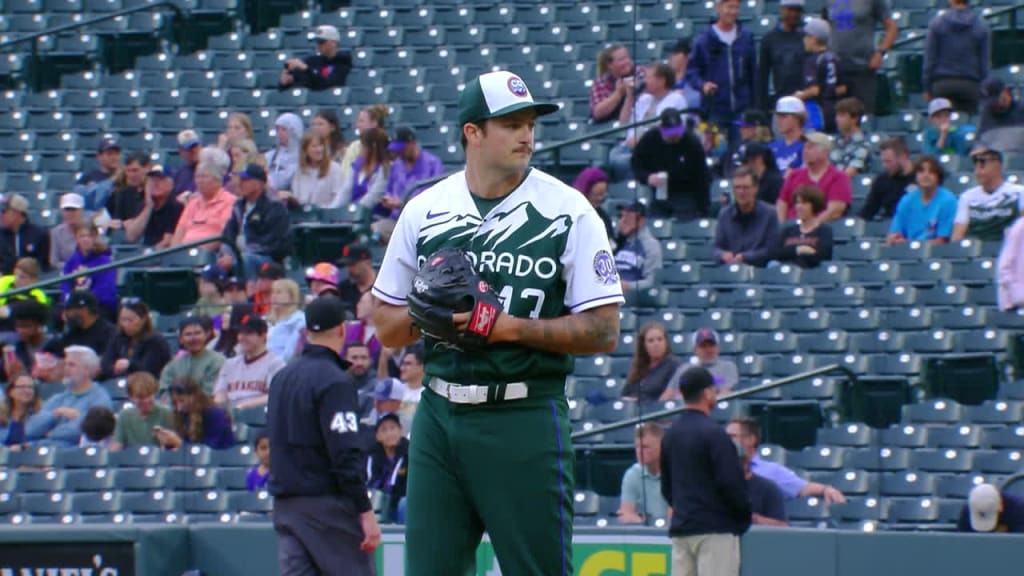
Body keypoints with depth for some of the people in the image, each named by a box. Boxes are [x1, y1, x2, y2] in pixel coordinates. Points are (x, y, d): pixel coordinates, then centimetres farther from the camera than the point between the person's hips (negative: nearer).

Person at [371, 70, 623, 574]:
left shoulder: (569, 212, -1)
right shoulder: (424, 211, 9)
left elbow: (603, 331, -5)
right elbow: (386, 328, 14)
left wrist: (514, 327, -15)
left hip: (526, 419, -3)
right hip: (440, 414, 4)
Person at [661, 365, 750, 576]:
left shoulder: (671, 434, 12)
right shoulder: (713, 434, -13)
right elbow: (730, 483, -15)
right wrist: (745, 514, -1)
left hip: (680, 527, 8)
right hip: (716, 528, -8)